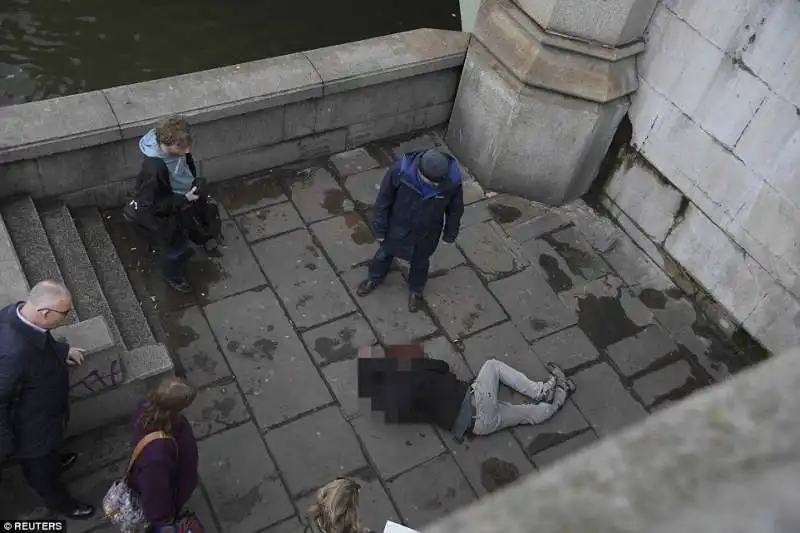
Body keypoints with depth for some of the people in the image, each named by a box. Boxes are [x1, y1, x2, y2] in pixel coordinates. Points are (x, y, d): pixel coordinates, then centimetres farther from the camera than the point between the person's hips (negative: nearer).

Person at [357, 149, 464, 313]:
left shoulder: (452, 179, -32)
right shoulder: (400, 171, -37)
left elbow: (455, 209, -11)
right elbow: (383, 201, -18)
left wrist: (450, 234, 4)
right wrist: (379, 229, -7)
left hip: (427, 233, 0)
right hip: (398, 227, 0)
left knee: (420, 262, 28)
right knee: (385, 253, 28)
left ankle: (416, 290, 59)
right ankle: (374, 278, 61)